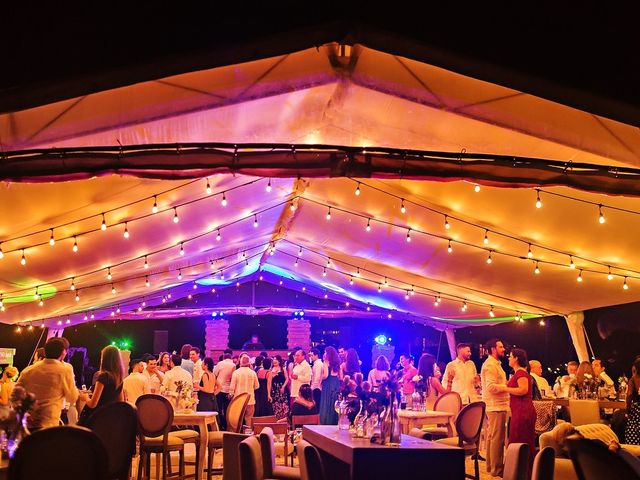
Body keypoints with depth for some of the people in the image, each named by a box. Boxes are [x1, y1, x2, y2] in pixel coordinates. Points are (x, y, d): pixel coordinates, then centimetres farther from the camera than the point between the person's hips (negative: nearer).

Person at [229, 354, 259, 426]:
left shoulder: (236, 372, -10)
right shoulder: (253, 373, -6)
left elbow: (232, 386, -6)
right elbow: (257, 386, 4)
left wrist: (230, 394, 11)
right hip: (250, 399, 1)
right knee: (249, 418, 8)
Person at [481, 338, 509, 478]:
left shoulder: (494, 363, 18)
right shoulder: (490, 365, -16)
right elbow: (491, 387, -25)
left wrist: (505, 384, 7)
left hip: (495, 405, 11)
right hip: (496, 406, -11)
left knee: (492, 436, 15)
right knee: (497, 438, -6)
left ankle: (491, 466, 23)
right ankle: (496, 469, 0)